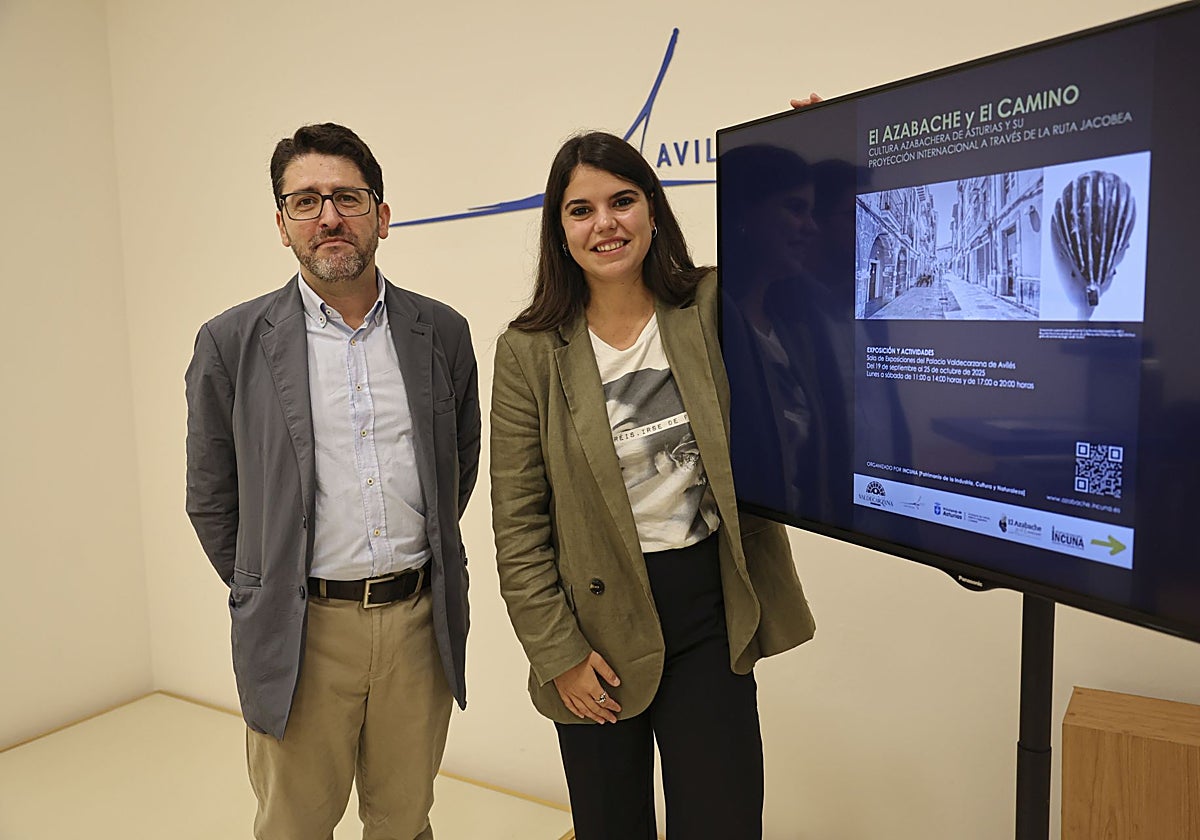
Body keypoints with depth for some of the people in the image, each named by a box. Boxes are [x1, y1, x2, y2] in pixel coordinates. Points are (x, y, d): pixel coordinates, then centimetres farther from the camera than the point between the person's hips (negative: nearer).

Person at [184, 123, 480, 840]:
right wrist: (265, 593, 8)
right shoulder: (233, 344, -4)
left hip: (421, 621, 2)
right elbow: (212, 498, 5)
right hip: (302, 632, -1)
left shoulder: (443, 333, 1)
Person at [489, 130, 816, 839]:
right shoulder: (530, 353, -5)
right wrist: (557, 653, -6)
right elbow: (518, 526, -4)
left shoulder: (714, 309, -2)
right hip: (599, 627, 0)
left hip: (711, 615, 1)